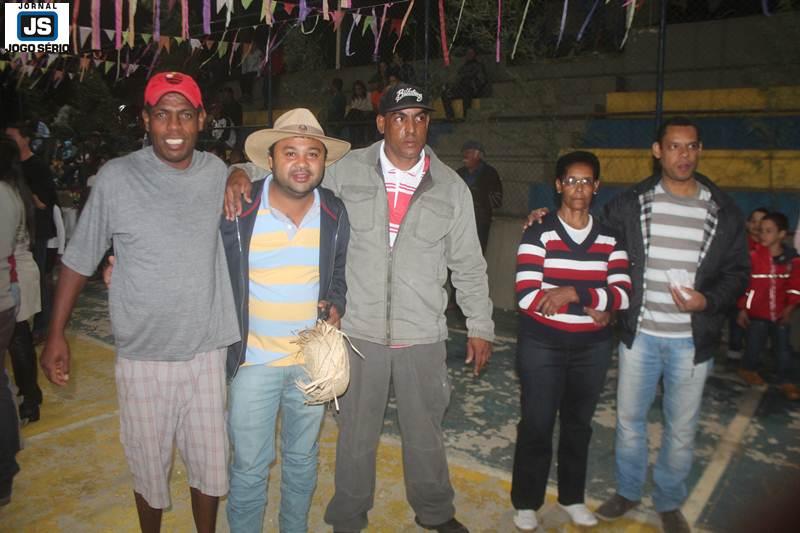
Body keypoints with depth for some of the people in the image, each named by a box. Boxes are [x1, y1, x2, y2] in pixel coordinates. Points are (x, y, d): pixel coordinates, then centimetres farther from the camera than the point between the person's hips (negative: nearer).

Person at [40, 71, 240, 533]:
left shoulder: (217, 172, -1)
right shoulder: (117, 177, -9)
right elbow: (79, 259, -1)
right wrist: (56, 334, 0)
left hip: (207, 352, 2)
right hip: (143, 357, -2)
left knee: (211, 464, 14)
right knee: (150, 466, 15)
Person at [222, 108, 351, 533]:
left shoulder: (335, 215, -4)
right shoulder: (237, 210, -13)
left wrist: (335, 304, -5)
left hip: (313, 359, 3)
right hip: (254, 359, -3)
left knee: (302, 460, 21)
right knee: (249, 468, 9)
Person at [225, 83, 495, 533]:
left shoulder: (451, 186, 0)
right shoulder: (346, 172, -3)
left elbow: (468, 264, 5)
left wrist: (480, 325, 6)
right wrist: (242, 172, -12)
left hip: (423, 336, 1)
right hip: (359, 332, 0)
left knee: (425, 431, 18)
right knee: (357, 435, 14)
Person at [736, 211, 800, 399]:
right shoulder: (753, 255, -11)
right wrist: (743, 309, -4)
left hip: (781, 313, 2)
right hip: (757, 313, -2)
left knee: (784, 348, 10)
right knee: (754, 346, 10)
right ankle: (748, 369, 35)